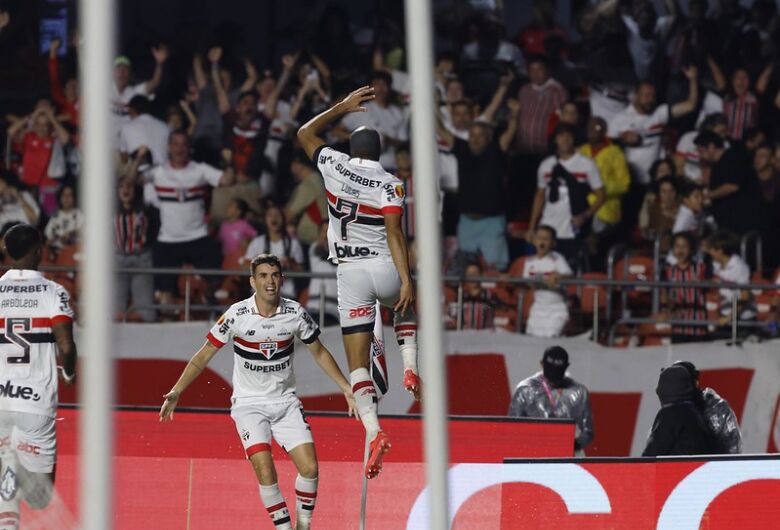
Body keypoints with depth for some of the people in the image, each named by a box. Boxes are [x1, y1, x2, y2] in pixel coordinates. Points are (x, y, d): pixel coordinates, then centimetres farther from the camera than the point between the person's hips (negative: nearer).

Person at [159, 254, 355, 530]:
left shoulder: (295, 313, -6)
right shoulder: (237, 314, -13)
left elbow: (319, 353, 10)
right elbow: (204, 355, -3)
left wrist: (347, 389, 10)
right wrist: (176, 392, -8)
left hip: (286, 402, 2)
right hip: (248, 404, -2)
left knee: (310, 468, -9)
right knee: (265, 470, -20)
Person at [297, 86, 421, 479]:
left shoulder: (335, 166, 1)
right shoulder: (389, 185, -5)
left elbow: (305, 133, 20)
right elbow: (394, 234, -16)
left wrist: (344, 107, 27)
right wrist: (407, 281, -19)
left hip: (350, 273, 0)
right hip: (385, 269, 0)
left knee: (357, 362, -1)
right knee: (406, 307, 37)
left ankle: (373, 431, -20)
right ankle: (410, 369, 15)